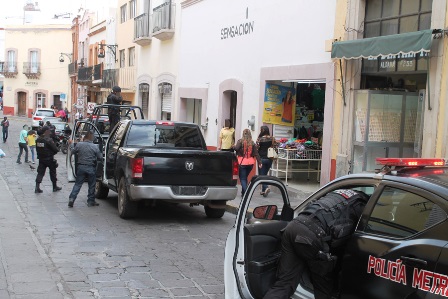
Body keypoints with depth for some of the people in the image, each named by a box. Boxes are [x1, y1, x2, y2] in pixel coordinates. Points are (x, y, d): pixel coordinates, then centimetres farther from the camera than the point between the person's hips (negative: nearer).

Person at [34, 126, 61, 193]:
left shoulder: (38, 139, 0)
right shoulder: (48, 140, -21)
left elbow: (37, 149, 8)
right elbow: (55, 149, -17)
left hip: (41, 159, 5)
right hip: (49, 159, -5)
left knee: (40, 172, 6)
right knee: (53, 172, 11)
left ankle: (37, 187, -4)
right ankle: (55, 187, 22)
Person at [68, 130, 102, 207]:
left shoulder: (79, 144, -5)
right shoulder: (95, 147, -9)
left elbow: (73, 151, 11)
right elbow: (100, 157, -3)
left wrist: (71, 144, 28)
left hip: (81, 167, 2)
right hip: (91, 168, -2)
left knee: (77, 184, 10)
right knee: (91, 185, 10)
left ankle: (71, 199, 1)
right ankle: (91, 201, 15)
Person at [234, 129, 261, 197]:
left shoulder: (240, 141, -7)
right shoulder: (252, 143, 4)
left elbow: (236, 148, -20)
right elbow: (256, 153, 2)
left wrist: (233, 147, 2)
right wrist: (259, 162, 2)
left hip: (242, 163, -4)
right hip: (250, 163, 4)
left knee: (242, 179, 0)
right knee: (245, 177, 20)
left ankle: (246, 193, -17)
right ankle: (243, 192, 27)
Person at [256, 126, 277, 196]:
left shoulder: (259, 139, -11)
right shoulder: (272, 139, 1)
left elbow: (256, 149, -10)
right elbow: (275, 148, 2)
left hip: (262, 159, -4)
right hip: (270, 159, 4)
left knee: (262, 175, 3)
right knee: (265, 174, 16)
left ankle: (266, 187, -17)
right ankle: (263, 190, 19)